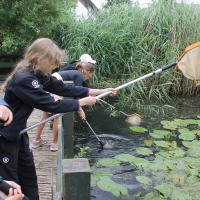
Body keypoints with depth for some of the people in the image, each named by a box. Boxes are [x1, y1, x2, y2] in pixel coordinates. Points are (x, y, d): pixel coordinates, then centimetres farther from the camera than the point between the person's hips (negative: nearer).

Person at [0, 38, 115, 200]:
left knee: (28, 174, 18)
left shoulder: (38, 74, 0)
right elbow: (51, 105, -26)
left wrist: (94, 92, -1)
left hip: (18, 132, 9)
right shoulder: (24, 79, -28)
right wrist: (81, 102, -16)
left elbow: (63, 88, 2)